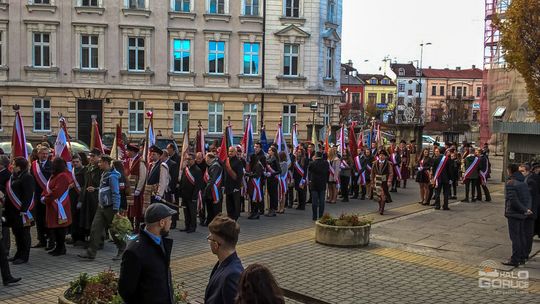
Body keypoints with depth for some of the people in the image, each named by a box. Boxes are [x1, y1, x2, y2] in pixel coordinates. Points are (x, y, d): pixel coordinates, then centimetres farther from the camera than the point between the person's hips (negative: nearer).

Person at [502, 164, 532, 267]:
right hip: (522, 213, 8)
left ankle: (515, 260, 1)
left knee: (515, 237, -3)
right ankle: (522, 256, 30)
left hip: (513, 213, -8)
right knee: (521, 235, 19)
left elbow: (513, 200, -23)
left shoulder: (510, 184, -18)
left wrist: (525, 210, -15)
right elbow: (528, 197, 7)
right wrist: (527, 209, -1)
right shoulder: (523, 182, 9)